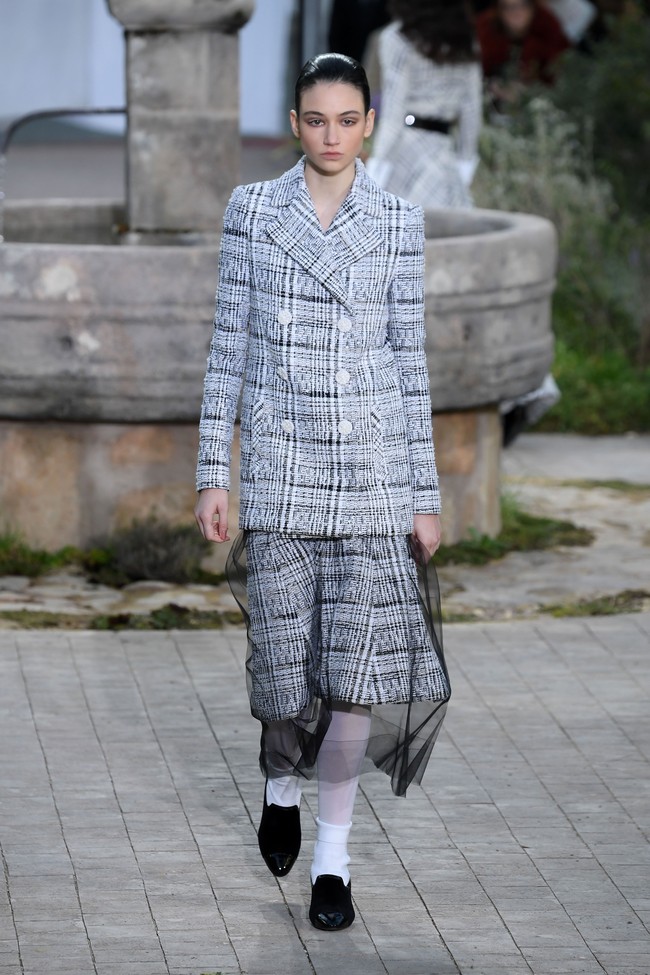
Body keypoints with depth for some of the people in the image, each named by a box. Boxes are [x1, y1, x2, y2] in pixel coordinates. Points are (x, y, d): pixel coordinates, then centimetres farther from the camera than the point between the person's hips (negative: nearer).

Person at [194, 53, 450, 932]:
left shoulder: (399, 222, 3)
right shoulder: (252, 211, 2)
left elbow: (410, 356, 4)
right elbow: (228, 346, 3)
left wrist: (426, 495, 2)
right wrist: (211, 473, -1)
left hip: (374, 464, 0)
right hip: (278, 462, 0)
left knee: (359, 659, -6)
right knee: (284, 656, 4)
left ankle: (333, 858, 5)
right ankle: (283, 785, 37)